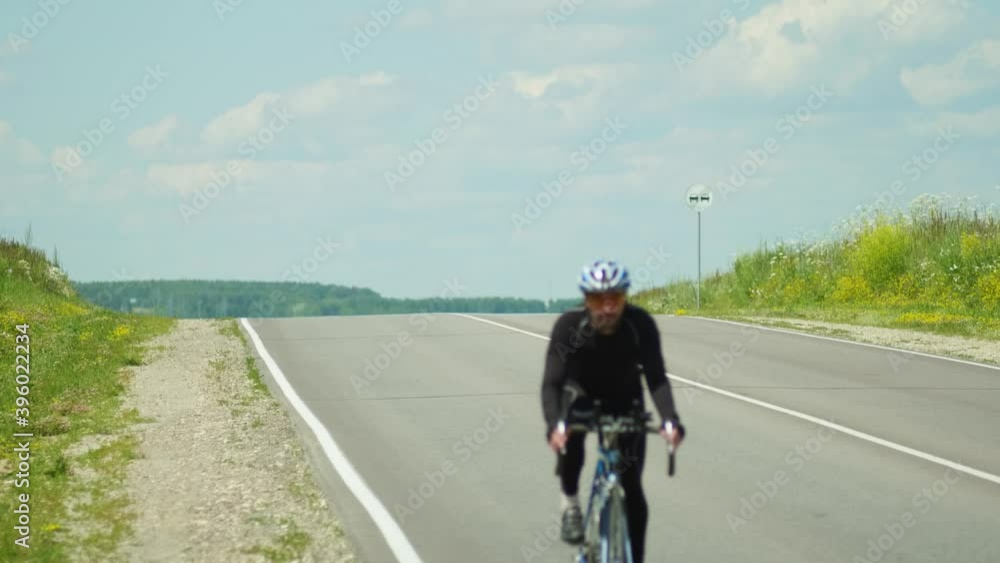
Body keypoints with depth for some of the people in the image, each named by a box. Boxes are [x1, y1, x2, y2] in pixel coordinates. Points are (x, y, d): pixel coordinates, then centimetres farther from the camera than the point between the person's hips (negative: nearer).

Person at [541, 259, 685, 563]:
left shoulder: (641, 324, -28)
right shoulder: (569, 325, -30)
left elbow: (656, 378, -32)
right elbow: (552, 382, -35)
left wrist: (670, 420, -49)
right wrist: (553, 424, -53)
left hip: (625, 403, 1)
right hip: (581, 398, -1)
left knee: (632, 489, -7)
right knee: (569, 439, -34)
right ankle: (570, 502, -6)